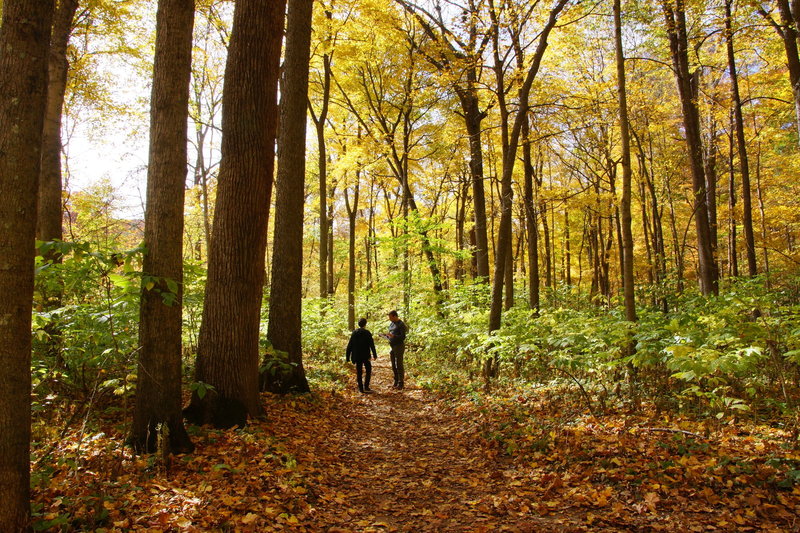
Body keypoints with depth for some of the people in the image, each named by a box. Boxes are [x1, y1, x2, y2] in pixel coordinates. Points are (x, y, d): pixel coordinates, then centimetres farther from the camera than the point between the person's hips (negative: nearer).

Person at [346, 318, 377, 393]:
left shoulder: (354, 332, 2)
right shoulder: (367, 333, -8)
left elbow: (350, 345, 4)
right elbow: (371, 344, -11)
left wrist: (347, 356, 9)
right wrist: (374, 354, -5)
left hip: (357, 356, 3)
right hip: (365, 356, -3)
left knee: (358, 372, 10)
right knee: (368, 370, 9)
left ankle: (360, 388, 11)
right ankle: (366, 387, 0)